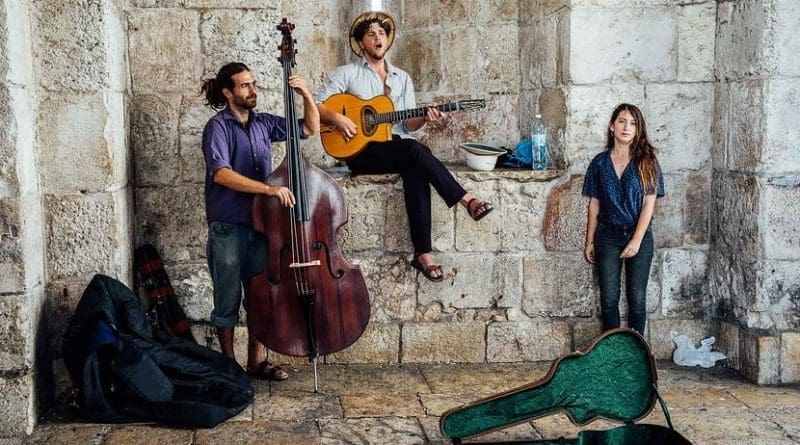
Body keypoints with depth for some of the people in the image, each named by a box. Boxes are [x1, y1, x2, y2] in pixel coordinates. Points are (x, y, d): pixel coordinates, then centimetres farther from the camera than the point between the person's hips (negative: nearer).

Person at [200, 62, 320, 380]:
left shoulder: (263, 123, 8)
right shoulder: (218, 127, -10)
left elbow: (310, 128, 15)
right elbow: (220, 174, -25)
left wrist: (306, 95, -3)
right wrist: (270, 189, -32)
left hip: (260, 222, 6)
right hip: (228, 227, -5)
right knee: (229, 299, 6)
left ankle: (257, 361, 23)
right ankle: (228, 364, 19)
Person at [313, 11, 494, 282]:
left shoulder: (402, 78, 18)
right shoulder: (347, 74, 6)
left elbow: (407, 124, 13)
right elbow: (314, 104, -1)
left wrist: (424, 119, -8)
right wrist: (336, 118, -19)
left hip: (397, 150, 4)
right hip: (362, 151, -3)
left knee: (416, 173, -32)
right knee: (414, 150, -33)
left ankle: (423, 254, -34)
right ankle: (467, 201, -28)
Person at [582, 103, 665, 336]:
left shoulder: (646, 162, -2)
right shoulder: (600, 162, 4)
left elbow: (649, 204, -6)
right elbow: (594, 205, 7)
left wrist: (636, 241, -13)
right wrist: (589, 242, 6)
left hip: (639, 236, -1)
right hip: (608, 236, 2)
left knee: (637, 299, 3)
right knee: (609, 298, 2)